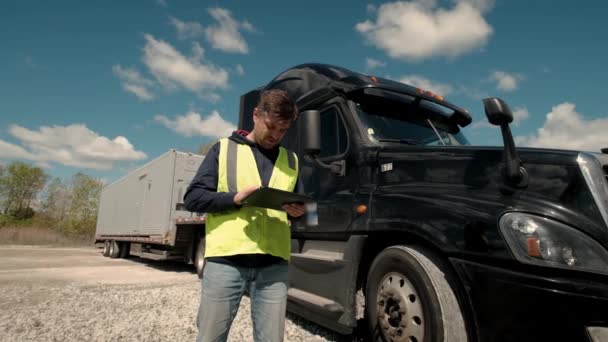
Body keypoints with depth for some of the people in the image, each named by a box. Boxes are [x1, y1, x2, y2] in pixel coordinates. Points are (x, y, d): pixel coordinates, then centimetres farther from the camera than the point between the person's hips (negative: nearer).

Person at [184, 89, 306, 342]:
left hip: (274, 264, 3)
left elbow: (298, 205, 22)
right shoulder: (224, 148, 8)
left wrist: (298, 211, -3)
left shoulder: (291, 160, 17)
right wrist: (234, 198, -12)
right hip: (225, 260, -2)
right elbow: (193, 197, 3)